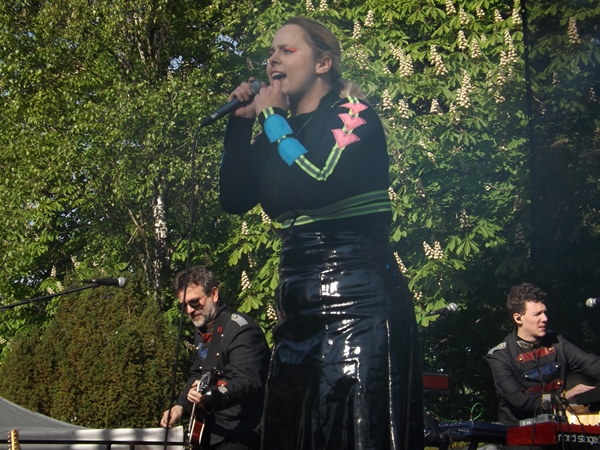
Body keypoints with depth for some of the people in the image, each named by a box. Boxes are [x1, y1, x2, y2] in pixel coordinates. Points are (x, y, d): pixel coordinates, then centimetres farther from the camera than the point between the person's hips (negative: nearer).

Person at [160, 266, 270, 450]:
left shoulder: (241, 329, -16)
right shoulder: (202, 330, 13)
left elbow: (248, 383, -26)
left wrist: (213, 396, -42)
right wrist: (180, 406, 6)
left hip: (240, 433, -9)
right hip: (212, 430, 9)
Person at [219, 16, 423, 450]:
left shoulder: (352, 114, -4)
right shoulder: (283, 132, 16)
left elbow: (318, 187, -20)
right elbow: (235, 199, 12)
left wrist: (272, 118, -9)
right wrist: (241, 122, 4)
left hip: (359, 303, -7)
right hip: (299, 310, 8)